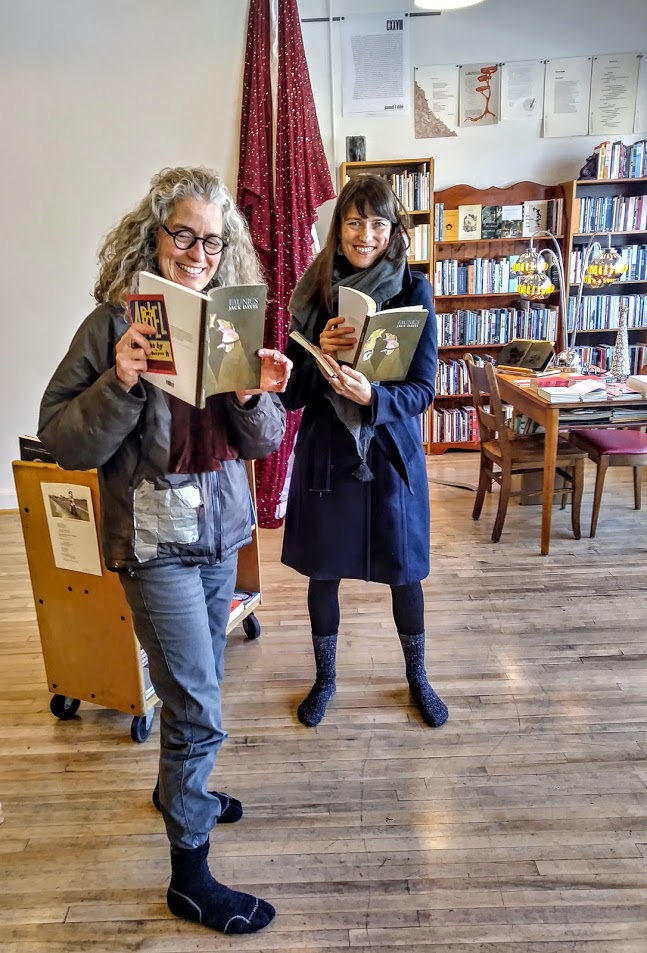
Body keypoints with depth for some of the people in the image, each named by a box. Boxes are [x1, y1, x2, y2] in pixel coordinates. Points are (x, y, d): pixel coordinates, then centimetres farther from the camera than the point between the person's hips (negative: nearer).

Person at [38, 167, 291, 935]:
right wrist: (119, 382, -27)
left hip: (221, 529, 6)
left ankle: (179, 787, 50)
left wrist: (257, 396, -17)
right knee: (196, 708, 0)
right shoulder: (115, 324, -11)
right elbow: (62, 441, -12)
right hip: (154, 537, -5)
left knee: (197, 685, 22)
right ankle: (190, 876, 22)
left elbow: (261, 443, 3)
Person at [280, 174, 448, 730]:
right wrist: (320, 355, -21)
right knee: (322, 570, 13)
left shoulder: (413, 291, -6)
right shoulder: (315, 291, -1)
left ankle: (418, 678, 38)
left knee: (404, 571, 12)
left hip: (391, 453, -1)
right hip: (325, 453, 2)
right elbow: (291, 393, -1)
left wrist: (371, 395, -30)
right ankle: (325, 678, 37)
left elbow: (423, 389, -11)